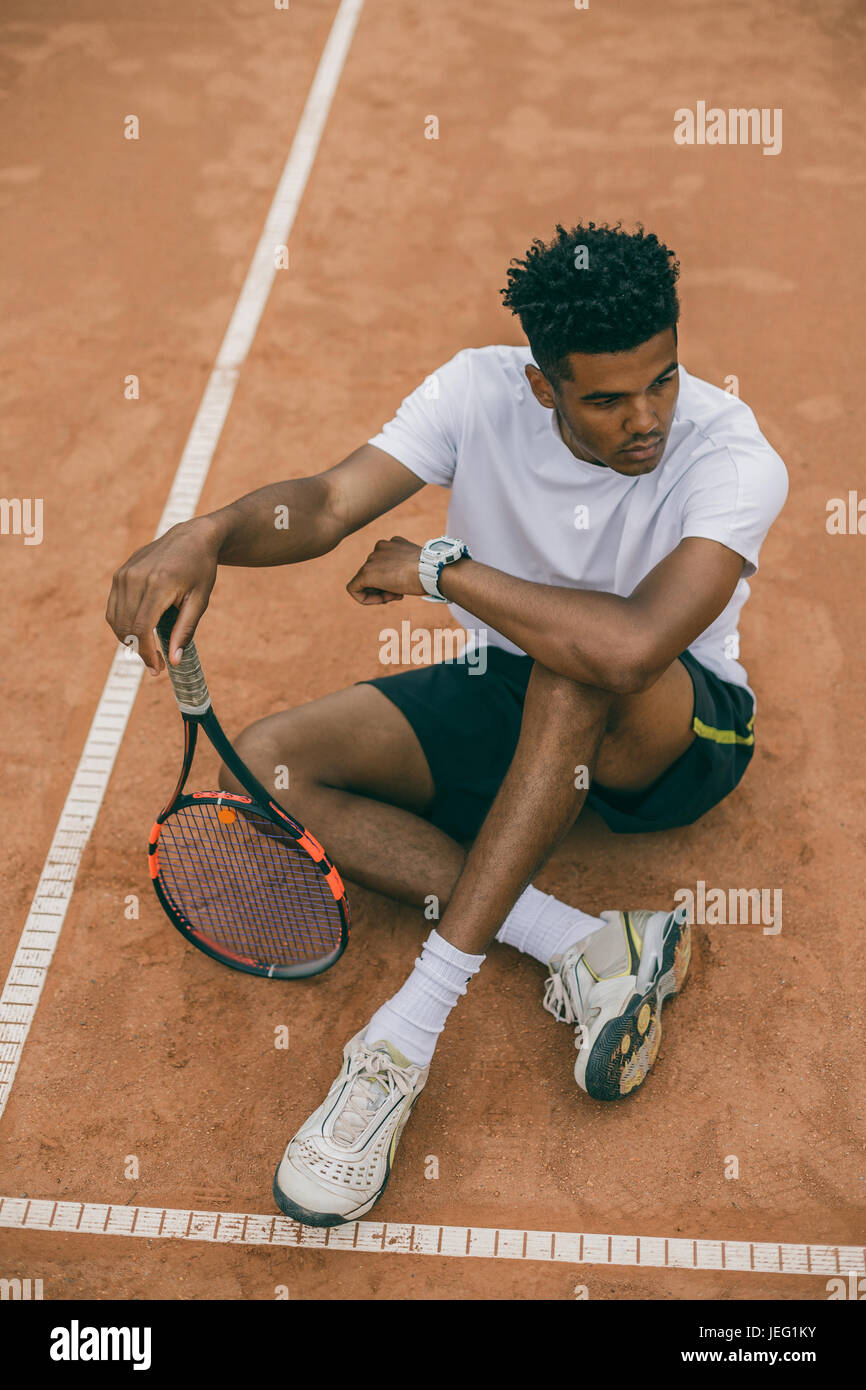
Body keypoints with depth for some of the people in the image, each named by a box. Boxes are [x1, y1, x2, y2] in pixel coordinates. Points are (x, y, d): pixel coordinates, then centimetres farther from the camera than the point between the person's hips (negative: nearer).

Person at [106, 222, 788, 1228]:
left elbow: (630, 646, -42)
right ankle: (586, 949, -25)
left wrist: (438, 567, -29)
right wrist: (207, 533, -42)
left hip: (677, 732, -4)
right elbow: (331, 503, -20)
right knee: (270, 765, -16)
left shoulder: (734, 457, -26)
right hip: (512, 700, 4)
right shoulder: (483, 390, -13)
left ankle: (414, 1020, -36)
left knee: (580, 658, -40)